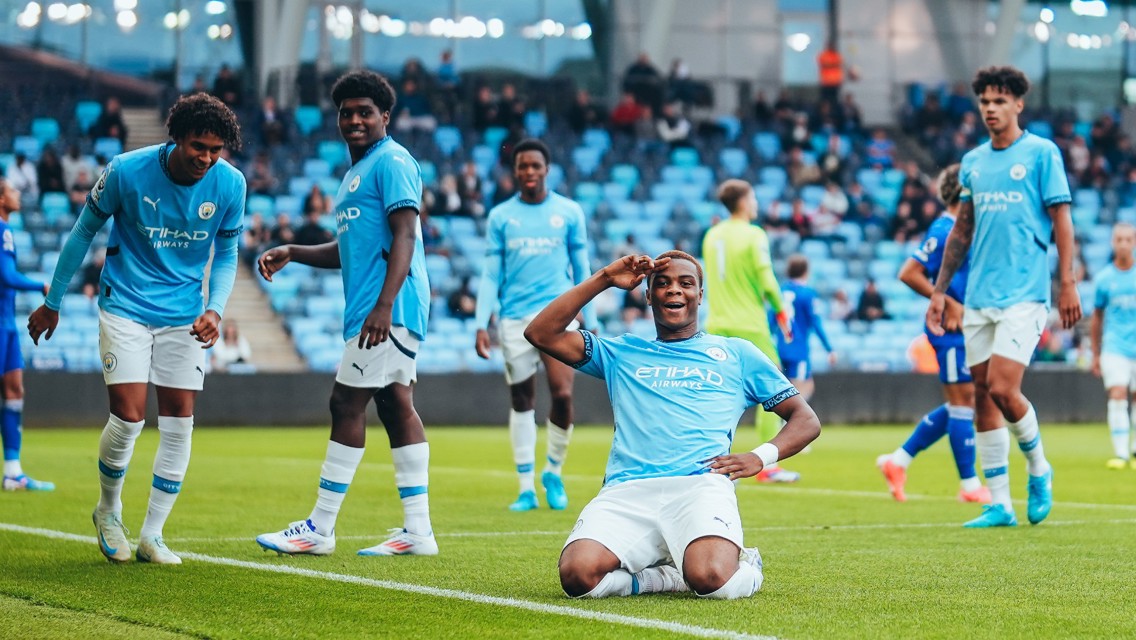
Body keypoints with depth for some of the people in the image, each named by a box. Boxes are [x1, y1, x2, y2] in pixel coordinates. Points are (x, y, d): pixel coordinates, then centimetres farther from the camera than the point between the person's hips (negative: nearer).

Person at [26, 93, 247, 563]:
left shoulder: (230, 184, -9)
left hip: (183, 314, 3)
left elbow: (226, 255, 5)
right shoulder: (126, 171, -17)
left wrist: (215, 309, -13)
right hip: (125, 307, -3)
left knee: (179, 421, -1)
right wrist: (52, 303, 5)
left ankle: (152, 536, 10)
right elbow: (84, 231, -2)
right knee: (129, 417, -12)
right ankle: (108, 510, 17)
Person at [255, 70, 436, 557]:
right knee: (397, 408, 7)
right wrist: (291, 253, 18)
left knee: (347, 405, -8)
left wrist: (383, 306, -25)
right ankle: (418, 531, 7)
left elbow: (404, 236, -17)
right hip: (371, 310, 10)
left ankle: (320, 529, -5)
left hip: (388, 310, -10)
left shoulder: (392, 162, -8)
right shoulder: (357, 171, 23)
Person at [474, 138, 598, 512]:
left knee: (563, 394, -14)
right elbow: (490, 274, 7)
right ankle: (526, 488, 9)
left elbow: (582, 270, 10)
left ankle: (553, 473, 8)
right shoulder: (500, 216, 7)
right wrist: (481, 324, -2)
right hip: (514, 319, 1)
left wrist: (591, 323, 7)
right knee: (521, 401, 3)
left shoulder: (569, 213, 6)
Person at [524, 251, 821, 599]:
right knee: (578, 575, -31)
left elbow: (806, 420, 21)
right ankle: (678, 574, -5)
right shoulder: (622, 352, 27)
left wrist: (761, 456, 1)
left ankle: (745, 565, 3)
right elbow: (541, 334, 18)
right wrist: (604, 279, 14)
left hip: (700, 484, -1)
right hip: (625, 492, 2)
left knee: (712, 578, -35)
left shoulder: (736, 353, 24)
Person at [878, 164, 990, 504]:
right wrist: (949, 304, -19)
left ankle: (898, 461, 17)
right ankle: (970, 485, 0)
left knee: (959, 405, 12)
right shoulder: (944, 231, -13)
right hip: (951, 330, -10)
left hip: (965, 328, 10)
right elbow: (909, 274, -18)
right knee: (963, 402, -6)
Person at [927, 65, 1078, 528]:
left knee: (1002, 388, -15)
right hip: (978, 297, 6)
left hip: (1023, 294, -6)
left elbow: (1061, 220, -3)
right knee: (983, 396, 3)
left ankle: (1039, 469, 12)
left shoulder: (1041, 153, -2)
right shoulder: (973, 161, 13)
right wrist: (939, 290, 14)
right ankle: (999, 505, 9)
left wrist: (1068, 284, -9)